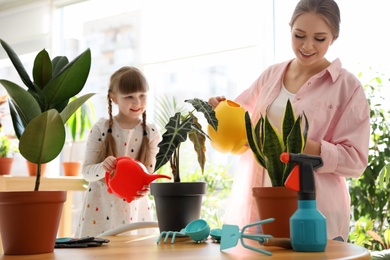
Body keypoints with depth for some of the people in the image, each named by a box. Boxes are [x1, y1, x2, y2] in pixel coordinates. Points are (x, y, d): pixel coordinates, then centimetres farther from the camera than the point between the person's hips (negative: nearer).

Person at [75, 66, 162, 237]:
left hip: (134, 208, 1)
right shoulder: (100, 129, -6)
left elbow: (149, 173, -1)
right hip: (100, 207, -1)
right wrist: (103, 167, -25)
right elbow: (86, 172, -5)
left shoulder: (151, 134, -2)